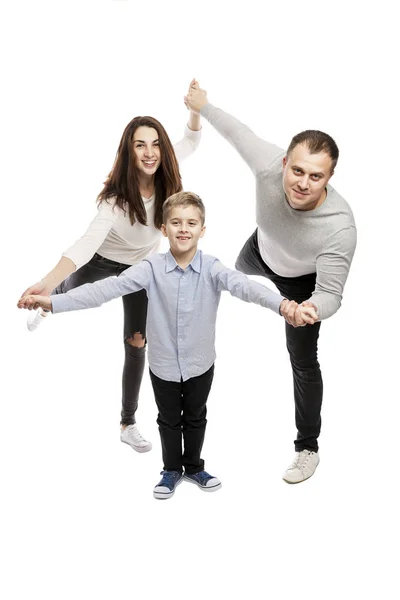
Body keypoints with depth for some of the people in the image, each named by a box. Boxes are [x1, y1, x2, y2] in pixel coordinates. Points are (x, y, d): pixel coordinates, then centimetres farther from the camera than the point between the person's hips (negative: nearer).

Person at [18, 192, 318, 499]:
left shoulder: (212, 268, -17)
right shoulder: (152, 268, -16)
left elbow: (244, 285, -34)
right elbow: (110, 286, -23)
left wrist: (285, 305, -54)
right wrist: (53, 301, -33)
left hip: (201, 363, 0)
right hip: (163, 364, 0)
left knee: (196, 418, 21)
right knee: (169, 420, 19)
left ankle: (194, 467, 45)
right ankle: (172, 470, 42)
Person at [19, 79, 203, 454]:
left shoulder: (163, 176, -25)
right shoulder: (115, 197, -38)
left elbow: (191, 140, -8)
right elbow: (88, 242, -48)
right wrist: (48, 282, -62)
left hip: (143, 266, 2)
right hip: (104, 260, -2)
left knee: (137, 343, 2)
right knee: (69, 292, 30)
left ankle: (128, 424, 16)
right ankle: (49, 302, 72)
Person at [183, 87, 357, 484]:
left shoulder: (340, 226, -47)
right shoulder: (268, 165, -40)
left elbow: (330, 293, -39)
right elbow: (237, 131, -20)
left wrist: (312, 308, -63)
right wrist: (203, 106, -3)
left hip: (302, 281, -4)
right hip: (262, 248, 4)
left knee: (303, 361, 3)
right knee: (239, 272, 38)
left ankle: (308, 448, 23)